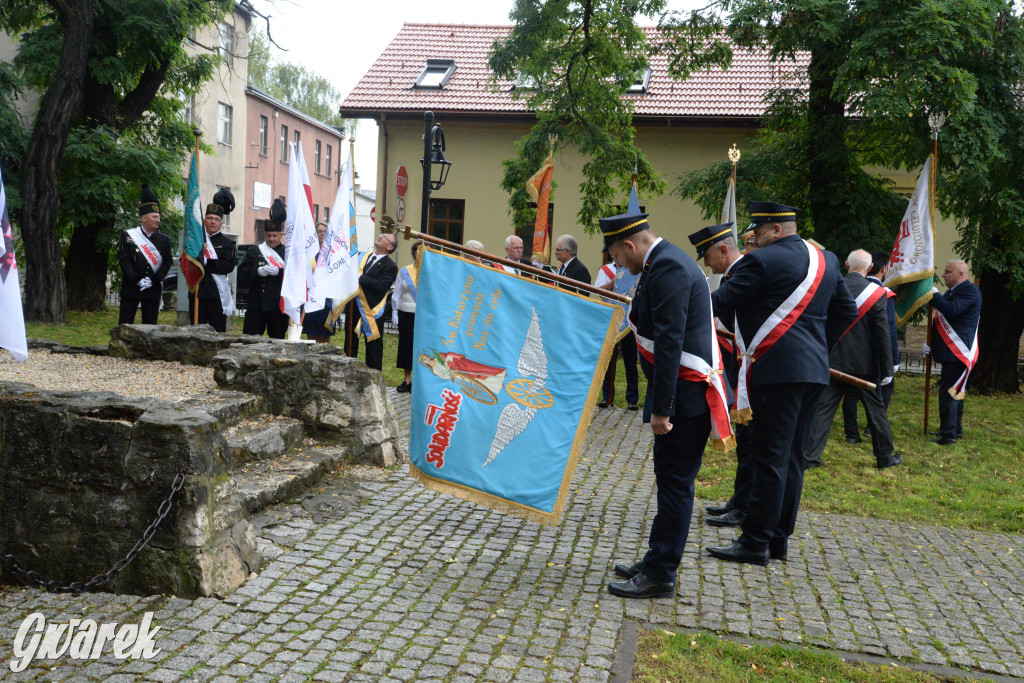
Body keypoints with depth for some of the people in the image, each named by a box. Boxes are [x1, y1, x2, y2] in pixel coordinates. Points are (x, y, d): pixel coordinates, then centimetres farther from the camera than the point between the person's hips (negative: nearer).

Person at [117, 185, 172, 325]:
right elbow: (123, 259, -5)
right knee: (125, 325, 2)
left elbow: (167, 262, 2)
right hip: (131, 287, -2)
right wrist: (137, 280, -15)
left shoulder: (164, 240, 7)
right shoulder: (128, 236, 0)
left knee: (150, 326, 5)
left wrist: (154, 280, -11)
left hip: (153, 290, 2)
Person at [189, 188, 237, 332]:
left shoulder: (228, 243, 5)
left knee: (218, 331, -2)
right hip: (197, 292, 3)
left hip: (218, 293, -3)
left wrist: (207, 263, -17)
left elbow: (229, 266, -9)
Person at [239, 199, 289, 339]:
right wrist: (258, 271, -14)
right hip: (256, 305, 1)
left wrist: (278, 271, -20)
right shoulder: (253, 251, 11)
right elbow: (242, 276, 2)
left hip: (279, 307, 0)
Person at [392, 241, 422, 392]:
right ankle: (407, 380, 19)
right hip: (405, 314, 3)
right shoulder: (404, 271, 7)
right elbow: (397, 294, 11)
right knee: (405, 345, 7)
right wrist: (395, 313, 6)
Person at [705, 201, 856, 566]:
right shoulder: (825, 260, 15)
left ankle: (756, 542, 1)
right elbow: (847, 311, 21)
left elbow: (720, 304, -12)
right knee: (791, 456, 13)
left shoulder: (762, 261, -11)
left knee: (769, 457, -5)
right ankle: (779, 538, 20)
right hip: (814, 371, 9)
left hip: (776, 370, -8)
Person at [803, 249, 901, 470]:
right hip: (864, 364, -1)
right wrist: (886, 369, -2)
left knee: (822, 408, 4)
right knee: (876, 409, 13)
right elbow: (883, 335, -7)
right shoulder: (876, 294, -7)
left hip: (832, 361, 1)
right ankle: (885, 457, 25)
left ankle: (809, 457, 1)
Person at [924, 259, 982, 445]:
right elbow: (942, 320, 23)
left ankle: (948, 434, -10)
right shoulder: (951, 292, 19)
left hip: (958, 352, -11)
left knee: (948, 392, -11)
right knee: (955, 391, 17)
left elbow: (952, 310, -29)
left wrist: (934, 295, -18)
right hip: (952, 352, 11)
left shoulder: (969, 290, -12)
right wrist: (931, 342, 13)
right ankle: (956, 430, 26)